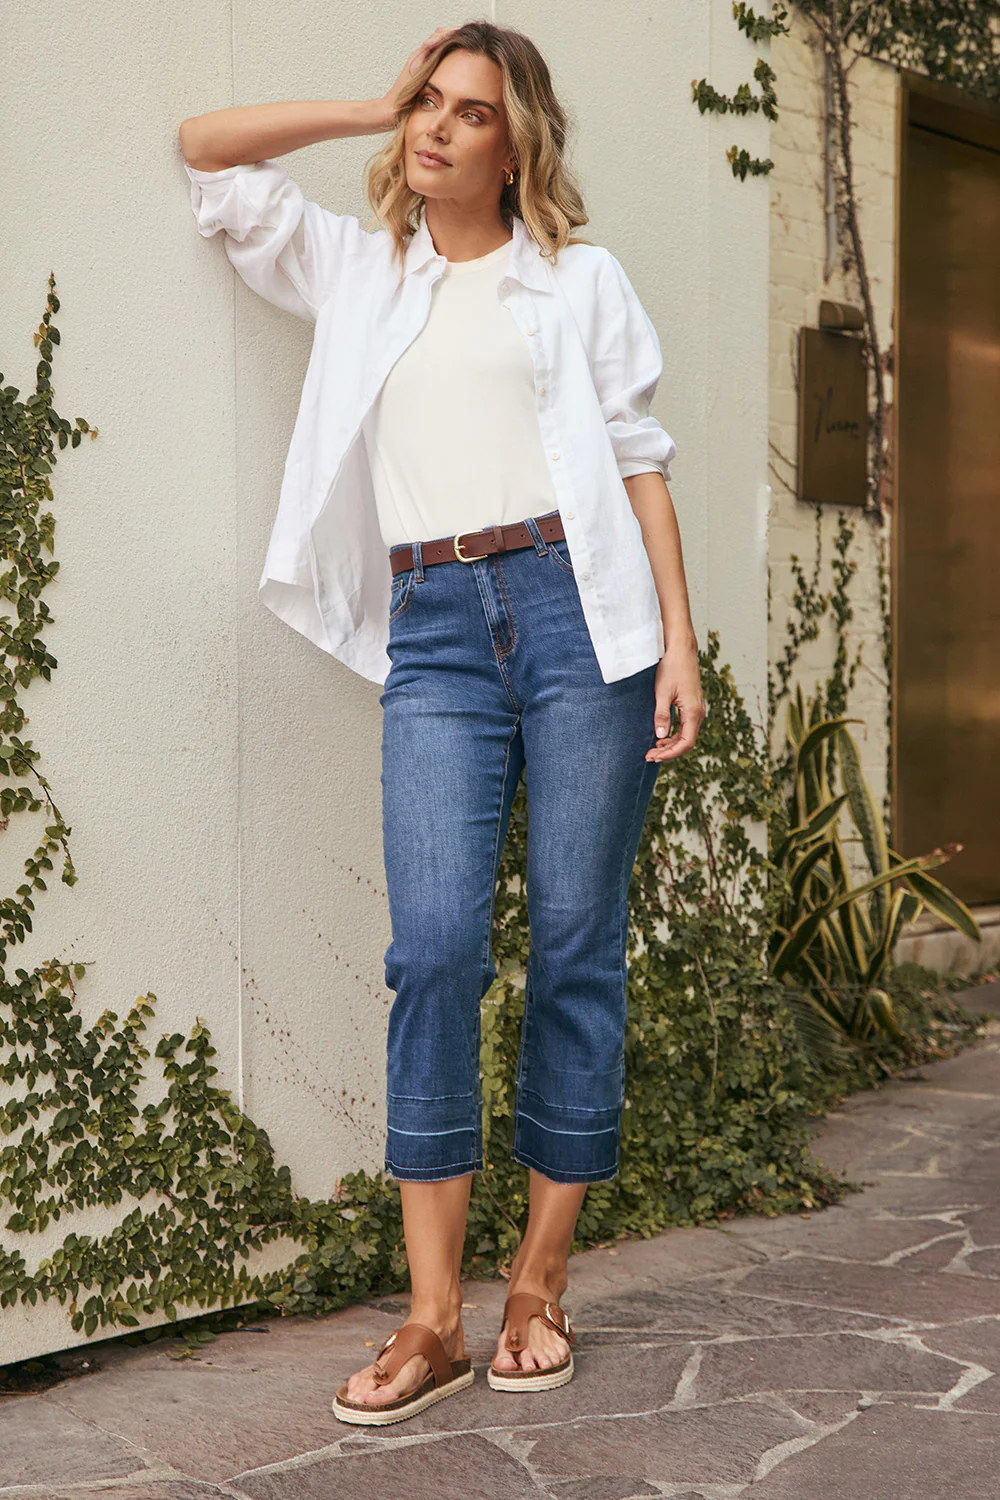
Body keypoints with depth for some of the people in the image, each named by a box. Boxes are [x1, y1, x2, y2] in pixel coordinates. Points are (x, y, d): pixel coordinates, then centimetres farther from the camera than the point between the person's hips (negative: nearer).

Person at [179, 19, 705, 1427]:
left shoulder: (580, 278, 13)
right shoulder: (355, 273, 20)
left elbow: (640, 458, 7)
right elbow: (206, 145, 21)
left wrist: (680, 639, -2)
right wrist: (380, 109, 18)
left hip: (576, 606, -1)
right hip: (435, 631, 1)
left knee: (578, 943, -2)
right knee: (436, 943, -12)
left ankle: (541, 1284, 9)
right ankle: (434, 1318, -7)